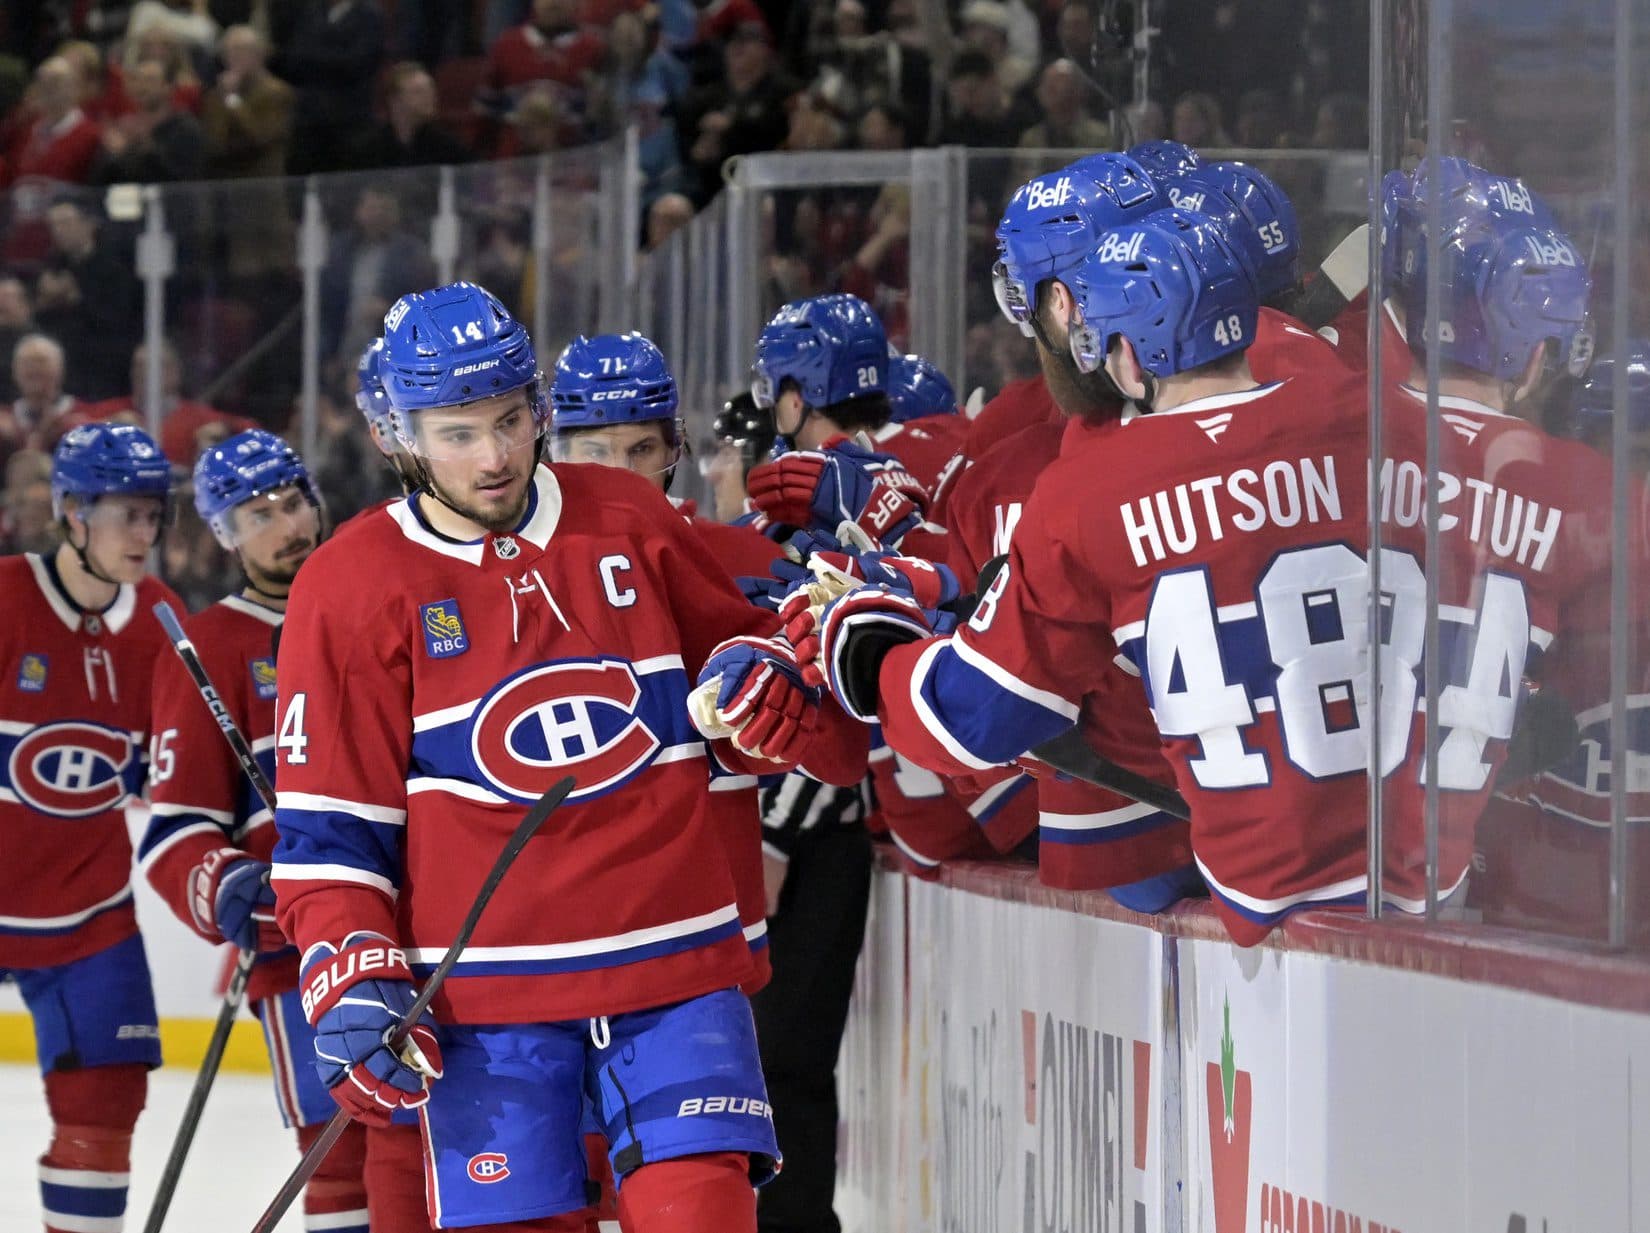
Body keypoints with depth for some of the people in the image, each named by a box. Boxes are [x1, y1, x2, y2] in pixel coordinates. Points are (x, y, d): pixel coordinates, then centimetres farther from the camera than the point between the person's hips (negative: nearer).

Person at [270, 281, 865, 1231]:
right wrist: (355, 984, -9)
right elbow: (328, 824, 1)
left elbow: (742, 655, 21)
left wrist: (760, 676, -3)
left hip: (674, 959, 2)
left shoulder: (631, 523, 8)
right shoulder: (351, 584, 0)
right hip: (485, 992, -2)